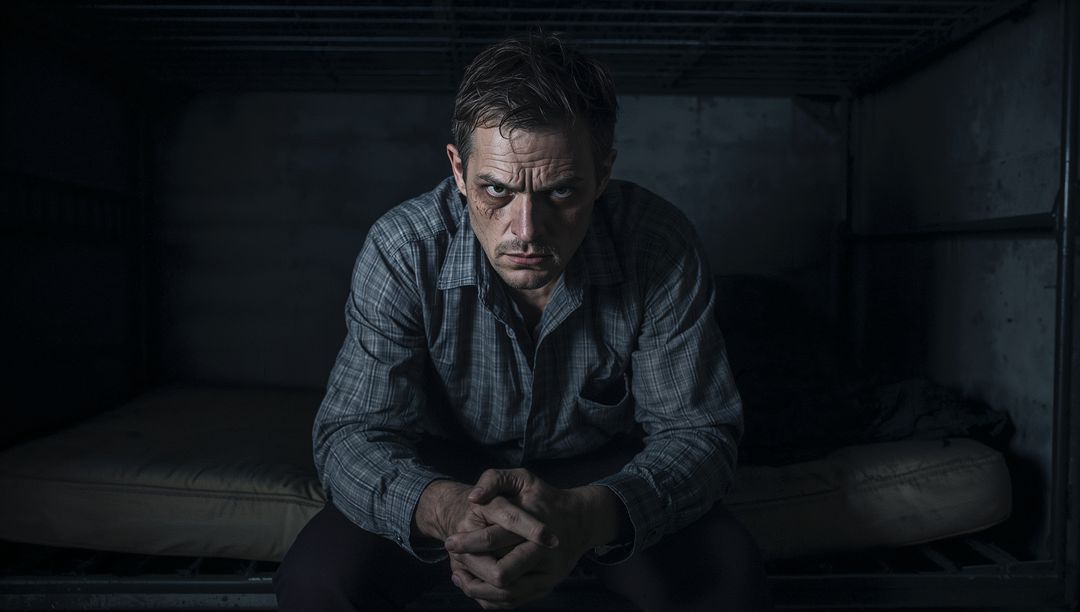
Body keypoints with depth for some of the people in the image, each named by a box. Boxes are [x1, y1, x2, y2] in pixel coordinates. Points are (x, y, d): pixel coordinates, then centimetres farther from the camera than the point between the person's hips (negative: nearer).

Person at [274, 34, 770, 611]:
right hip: (448, 468, 0)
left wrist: (589, 516, -42)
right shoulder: (402, 251, -23)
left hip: (605, 469, 0)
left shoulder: (663, 250, -23)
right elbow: (352, 432, -21)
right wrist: (446, 510, -45)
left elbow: (697, 429, -19)